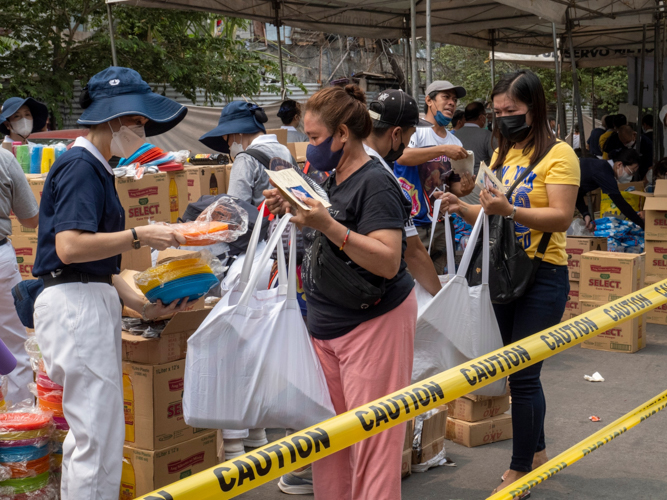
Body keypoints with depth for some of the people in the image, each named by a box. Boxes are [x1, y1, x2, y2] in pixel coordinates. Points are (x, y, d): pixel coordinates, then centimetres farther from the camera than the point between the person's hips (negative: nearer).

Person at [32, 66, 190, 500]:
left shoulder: (96, 168, 19)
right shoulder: (80, 167, -11)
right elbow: (69, 247, -23)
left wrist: (143, 305, 11)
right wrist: (140, 236, -18)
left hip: (94, 301, 10)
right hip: (76, 304, -10)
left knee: (89, 429, 17)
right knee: (100, 435, -6)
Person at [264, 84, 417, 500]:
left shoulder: (375, 184, -14)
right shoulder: (332, 180, 12)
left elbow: (388, 262, -22)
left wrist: (326, 224, -29)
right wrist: (294, 210, 6)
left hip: (374, 325, -9)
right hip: (328, 325, 9)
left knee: (372, 441, -3)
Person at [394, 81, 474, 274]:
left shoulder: (455, 143, 12)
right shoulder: (414, 130, -6)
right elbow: (402, 156, -26)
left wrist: (463, 189, -5)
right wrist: (443, 149, -29)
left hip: (438, 227, 7)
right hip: (409, 223, -6)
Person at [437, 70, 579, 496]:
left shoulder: (558, 154, -9)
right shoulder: (502, 154, 13)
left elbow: (561, 218, -17)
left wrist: (510, 210, -30)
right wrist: (463, 208, -5)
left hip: (543, 276, -7)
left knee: (522, 374, -4)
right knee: (521, 370, 15)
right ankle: (536, 452, 32)